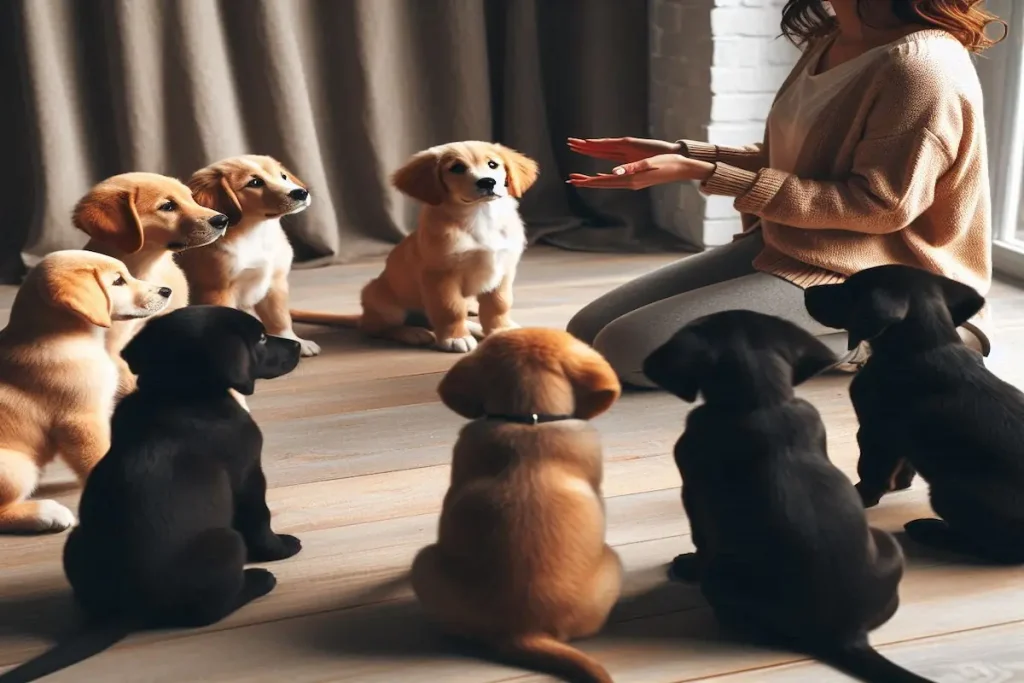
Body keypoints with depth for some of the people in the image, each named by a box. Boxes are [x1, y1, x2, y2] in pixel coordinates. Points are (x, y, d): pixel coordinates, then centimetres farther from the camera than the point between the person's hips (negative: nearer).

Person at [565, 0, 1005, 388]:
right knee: (587, 331, 2)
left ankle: (864, 340, -7)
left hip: (862, 274, -9)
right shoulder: (830, 40, 8)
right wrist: (682, 153, 5)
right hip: (782, 244, 9)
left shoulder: (923, 64, -21)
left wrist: (709, 175, -23)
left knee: (628, 348, -21)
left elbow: (880, 206, -22)